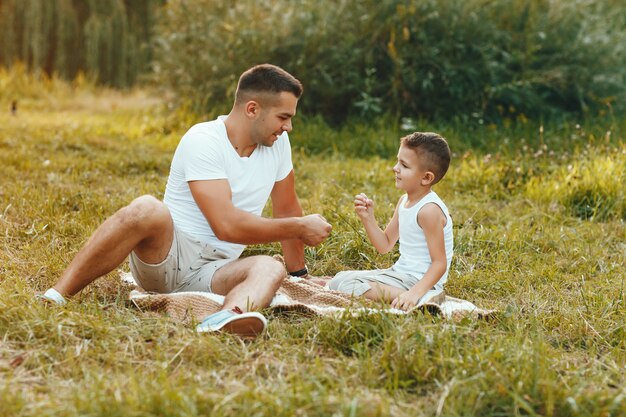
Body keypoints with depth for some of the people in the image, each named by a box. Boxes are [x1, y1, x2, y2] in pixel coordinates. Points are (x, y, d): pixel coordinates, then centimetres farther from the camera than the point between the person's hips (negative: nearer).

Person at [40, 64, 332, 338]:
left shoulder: (278, 143, 6)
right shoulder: (204, 140, -15)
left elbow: (286, 209, 20)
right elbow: (226, 225, -23)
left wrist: (299, 274, 26)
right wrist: (301, 228, -13)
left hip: (215, 271, 5)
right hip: (166, 255, -5)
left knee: (270, 269, -29)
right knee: (148, 210, -37)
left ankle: (226, 319, -64)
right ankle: (55, 297, -35)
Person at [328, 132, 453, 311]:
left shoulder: (429, 209, -20)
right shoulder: (404, 201, 8)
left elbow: (439, 263, -21)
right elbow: (385, 246, 14)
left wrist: (415, 293, -34)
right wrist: (367, 217, -1)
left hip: (419, 281, -9)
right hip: (399, 273, 9)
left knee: (348, 286, -22)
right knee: (340, 279, 7)